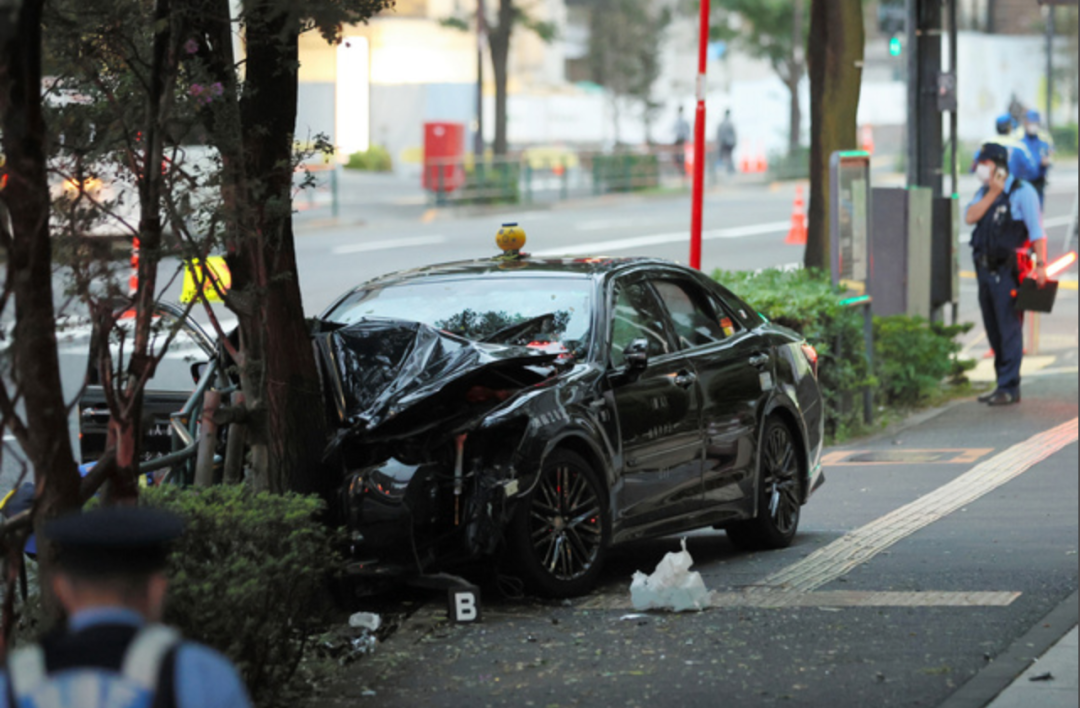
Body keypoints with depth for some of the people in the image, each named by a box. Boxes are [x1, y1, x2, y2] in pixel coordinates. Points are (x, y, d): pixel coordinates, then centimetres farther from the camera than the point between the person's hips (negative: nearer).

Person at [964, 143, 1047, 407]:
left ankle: (1010, 388, -8)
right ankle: (1003, 384, 18)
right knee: (994, 329, 11)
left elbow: (1037, 232, -10)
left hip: (1008, 271, -8)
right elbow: (970, 217, -1)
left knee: (1009, 330, -8)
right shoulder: (984, 192, 16)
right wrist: (992, 194, -7)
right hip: (985, 269, 8)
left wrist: (1041, 265, -18)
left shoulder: (1022, 192, -6)